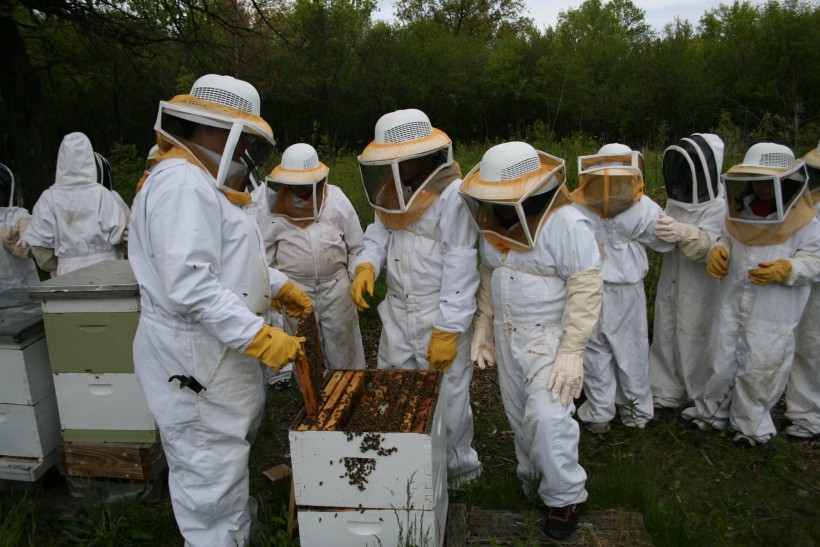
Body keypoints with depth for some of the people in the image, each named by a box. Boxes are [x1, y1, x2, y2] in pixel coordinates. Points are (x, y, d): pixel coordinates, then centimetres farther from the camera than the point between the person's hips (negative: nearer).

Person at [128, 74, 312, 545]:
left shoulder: (204, 182, 14)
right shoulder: (183, 184, -21)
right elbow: (189, 285, -30)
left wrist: (279, 285, 17)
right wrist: (258, 336, -29)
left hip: (217, 346, 11)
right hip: (195, 353, -11)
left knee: (232, 444, 26)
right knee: (211, 468, 2)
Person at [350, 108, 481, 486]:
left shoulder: (452, 195, -18)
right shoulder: (395, 190, 7)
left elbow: (461, 268, -20)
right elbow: (379, 234, 11)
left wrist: (448, 331, -21)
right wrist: (365, 266, -13)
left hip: (441, 316, -8)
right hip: (398, 311, 8)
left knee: (446, 398, 6)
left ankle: (457, 469, 30)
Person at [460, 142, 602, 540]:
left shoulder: (567, 226, -20)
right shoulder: (494, 223, 1)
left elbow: (585, 290, -21)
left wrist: (572, 351, -23)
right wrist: (484, 323, 10)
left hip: (550, 337, -6)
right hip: (507, 335, 7)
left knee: (546, 416, -12)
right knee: (518, 414, 15)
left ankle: (564, 497, 10)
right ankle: (532, 480, 36)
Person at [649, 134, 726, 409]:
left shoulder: (719, 208, -18)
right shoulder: (676, 202, 3)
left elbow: (709, 245, -33)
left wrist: (683, 233, -51)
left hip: (699, 288, -7)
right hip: (670, 282, 7)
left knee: (693, 340, 3)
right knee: (665, 337, 14)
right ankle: (666, 393, 31)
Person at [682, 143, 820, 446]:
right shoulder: (740, 211, 3)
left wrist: (786, 269, -26)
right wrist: (717, 251, -6)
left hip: (773, 312, -4)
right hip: (732, 303, 4)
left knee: (760, 368, 7)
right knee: (721, 361, 15)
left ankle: (751, 424, 27)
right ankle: (712, 410, 35)